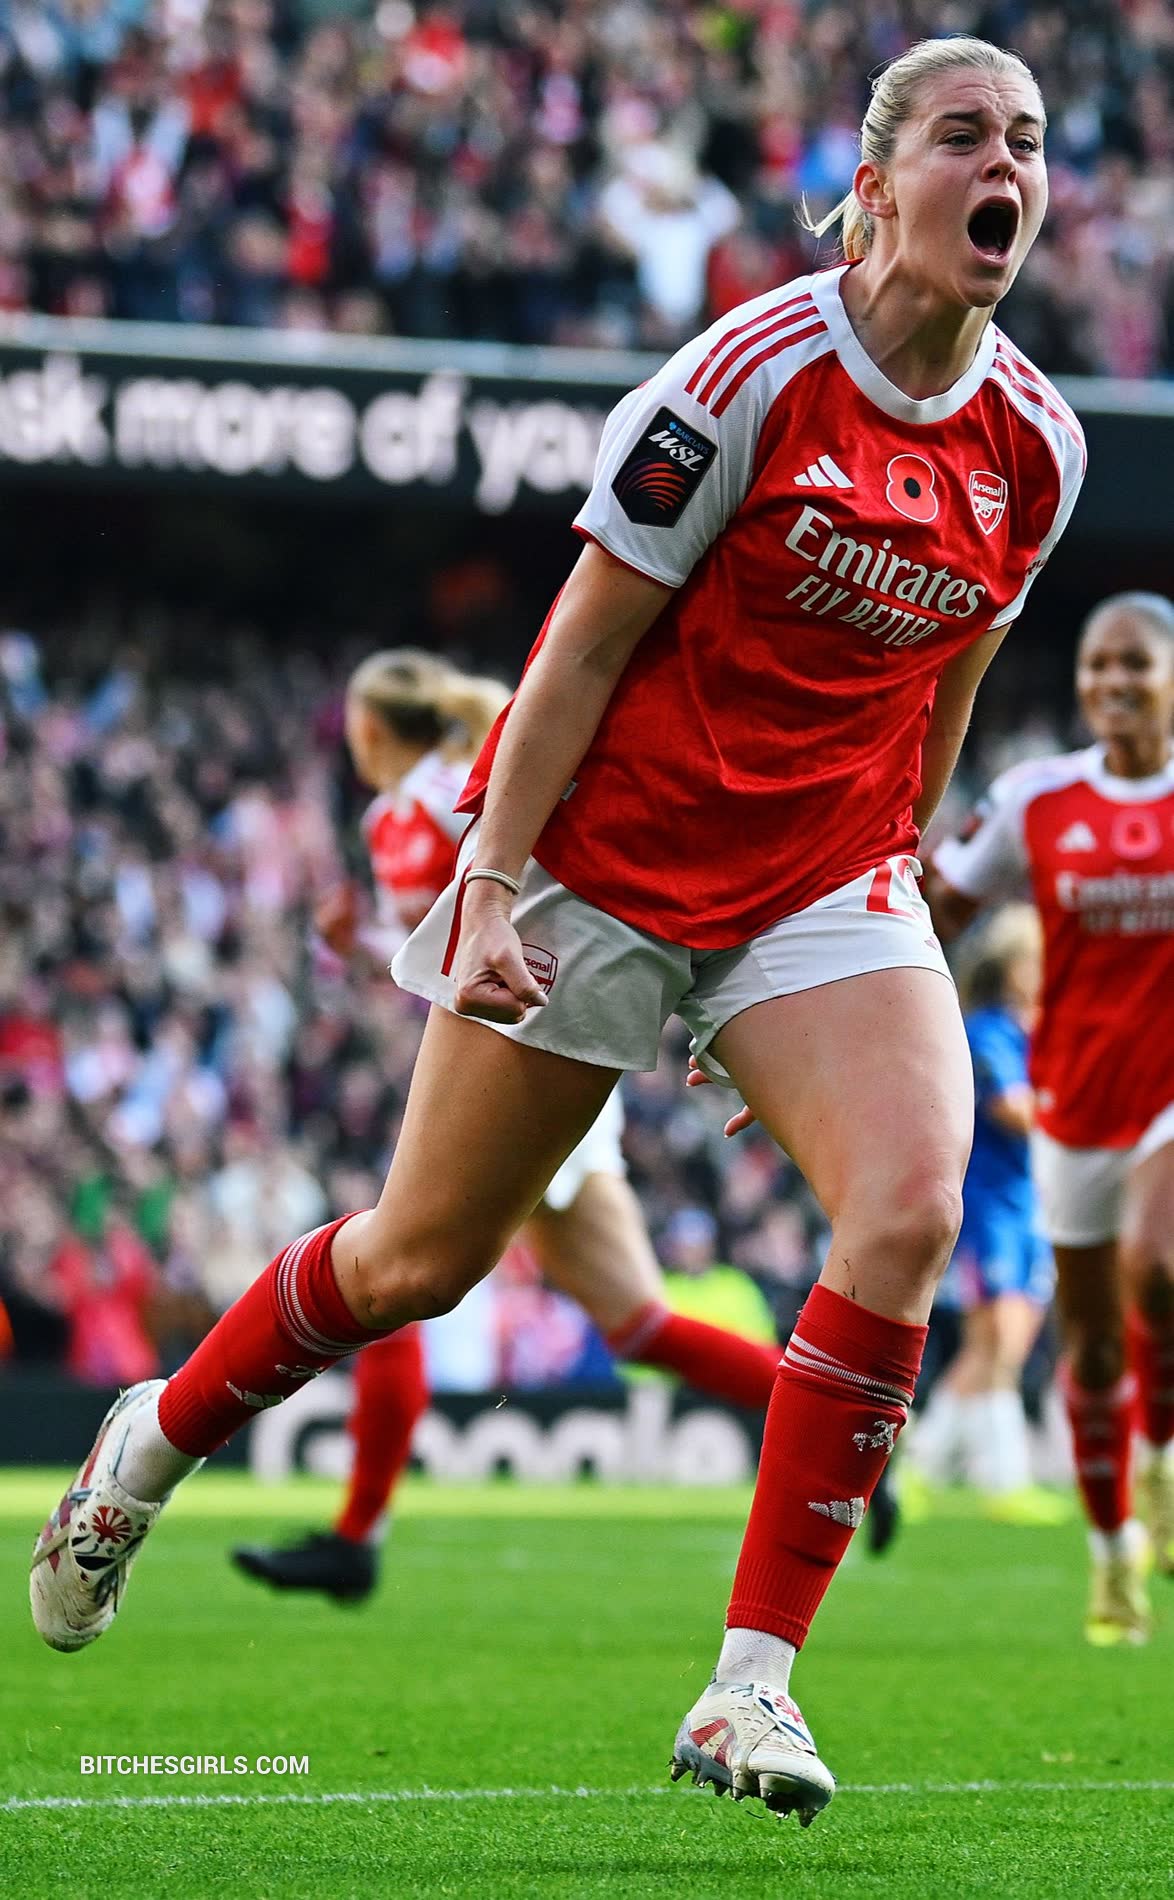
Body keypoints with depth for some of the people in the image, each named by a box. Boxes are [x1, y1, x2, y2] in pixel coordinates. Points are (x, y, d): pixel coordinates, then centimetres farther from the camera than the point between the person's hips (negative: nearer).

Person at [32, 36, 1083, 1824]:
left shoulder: (1036, 441, -2)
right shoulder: (756, 370, -18)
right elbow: (585, 644, -13)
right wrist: (493, 880, -15)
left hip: (824, 876, 4)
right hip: (610, 855, -4)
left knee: (911, 1203, -21)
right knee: (424, 1255, 5)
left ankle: (753, 1682, -15)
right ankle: (154, 1442, 36)